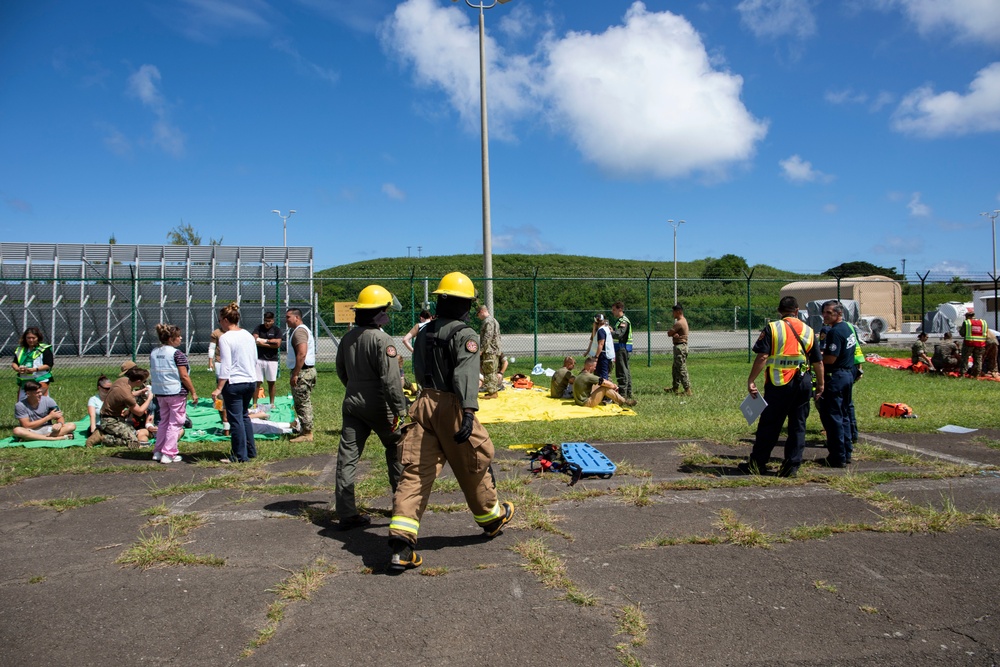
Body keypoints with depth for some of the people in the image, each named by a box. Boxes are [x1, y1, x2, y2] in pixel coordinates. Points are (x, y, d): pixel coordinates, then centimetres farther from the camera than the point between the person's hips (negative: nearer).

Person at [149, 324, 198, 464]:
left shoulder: (153, 353, 8)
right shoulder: (177, 354, -14)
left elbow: (152, 375, 13)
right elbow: (184, 376, -15)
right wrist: (193, 392, -8)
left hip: (160, 393, 7)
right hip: (176, 392, -7)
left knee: (164, 421, 19)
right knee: (175, 423, 2)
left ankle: (158, 451, 21)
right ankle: (169, 454, 1)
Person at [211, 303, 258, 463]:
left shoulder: (225, 338, -12)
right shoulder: (248, 335, 9)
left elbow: (225, 366, -18)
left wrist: (219, 388, -15)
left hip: (234, 384, -7)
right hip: (251, 381, 7)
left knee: (236, 419, 2)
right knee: (244, 416, 20)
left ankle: (240, 456, 8)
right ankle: (251, 450, 23)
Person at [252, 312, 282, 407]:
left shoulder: (277, 330, 3)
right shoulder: (259, 328, 5)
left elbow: (278, 344, -9)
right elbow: (255, 340, -8)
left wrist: (265, 341, -7)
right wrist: (271, 342, -9)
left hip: (272, 359, 0)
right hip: (259, 358, 0)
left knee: (271, 382, 7)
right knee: (257, 382, -2)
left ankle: (272, 403, 16)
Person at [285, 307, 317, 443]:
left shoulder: (299, 331, -14)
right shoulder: (303, 329, 20)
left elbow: (302, 354, -25)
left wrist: (295, 374, -25)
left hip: (302, 372, -11)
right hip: (308, 371, 11)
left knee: (302, 403, -6)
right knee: (305, 403, 15)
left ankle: (307, 434, -3)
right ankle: (306, 431, 21)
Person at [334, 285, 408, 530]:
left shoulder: (347, 338, 7)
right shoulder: (382, 340, -15)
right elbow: (391, 379, -20)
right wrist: (400, 409, -18)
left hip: (352, 402, 6)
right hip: (378, 404, -6)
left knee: (348, 455, 4)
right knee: (396, 447, 14)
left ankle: (347, 514, 4)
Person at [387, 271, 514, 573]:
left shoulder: (424, 332, 12)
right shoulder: (466, 335, -10)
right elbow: (466, 374, -24)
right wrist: (469, 412, -34)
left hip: (424, 404, 6)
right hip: (452, 407, -5)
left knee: (415, 472, 0)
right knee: (474, 465, 15)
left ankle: (401, 544, -9)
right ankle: (492, 517, 38)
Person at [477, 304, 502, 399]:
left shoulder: (488, 321, -13)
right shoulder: (494, 320, 20)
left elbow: (487, 338, -21)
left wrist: (481, 350, -19)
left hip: (489, 352, -10)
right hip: (495, 351, 10)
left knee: (490, 372, -7)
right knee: (493, 372, 14)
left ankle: (492, 392, -5)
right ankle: (494, 391, 19)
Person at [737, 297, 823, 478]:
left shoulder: (772, 329, -5)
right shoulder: (808, 331, 7)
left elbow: (762, 357, -14)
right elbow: (818, 362, 9)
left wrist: (751, 380, -12)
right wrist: (820, 384, 20)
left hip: (778, 383, -3)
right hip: (803, 383, 3)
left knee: (769, 425, 5)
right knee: (798, 426, 11)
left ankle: (757, 464, 12)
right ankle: (791, 466, 12)